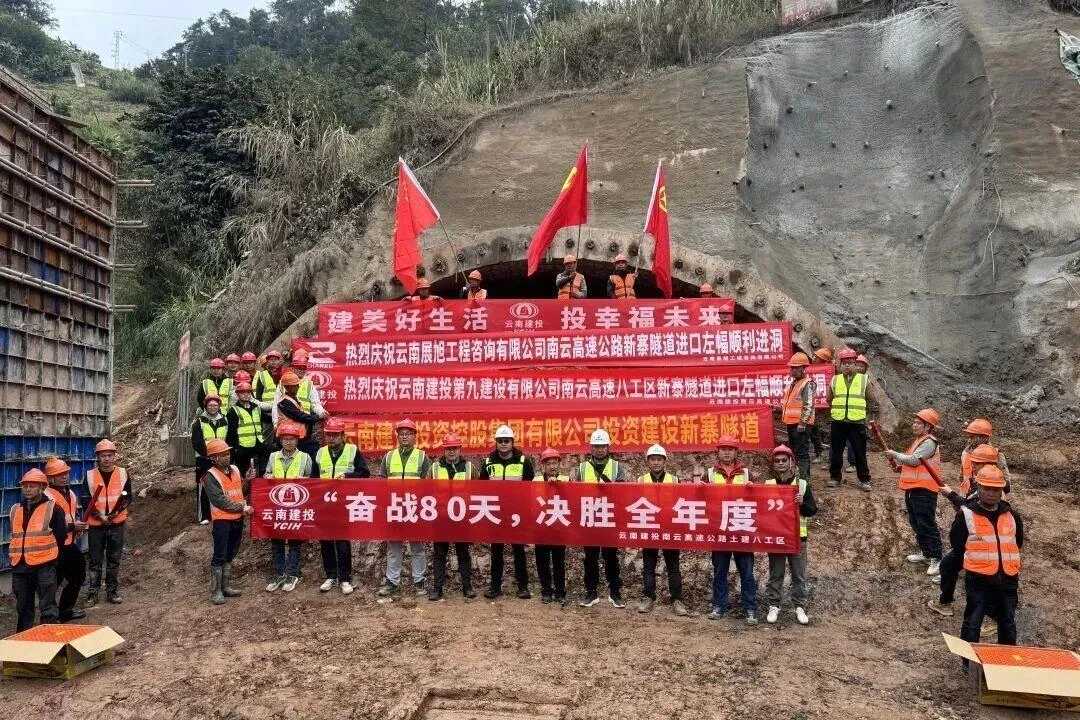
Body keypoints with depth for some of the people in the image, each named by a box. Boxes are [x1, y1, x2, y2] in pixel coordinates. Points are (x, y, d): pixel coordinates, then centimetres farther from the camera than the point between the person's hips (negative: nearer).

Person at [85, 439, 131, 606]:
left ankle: (112, 591, 17)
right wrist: (100, 516, -13)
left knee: (114, 560, 8)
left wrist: (118, 510, -14)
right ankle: (93, 593, 15)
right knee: (95, 561, 6)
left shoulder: (123, 473, 1)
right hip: (96, 524, -1)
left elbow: (128, 496, 4)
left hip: (117, 523, 1)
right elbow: (86, 500, -1)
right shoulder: (90, 476, -1)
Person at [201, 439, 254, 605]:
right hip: (222, 520, -7)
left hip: (238, 519, 7)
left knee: (230, 555, 15)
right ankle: (216, 591, 6)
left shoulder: (235, 470, 8)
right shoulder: (210, 476, -12)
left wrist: (247, 480, -2)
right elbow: (220, 501, -20)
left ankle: (225, 586, 25)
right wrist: (243, 507, -18)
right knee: (219, 557, -2)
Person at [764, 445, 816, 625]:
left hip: (798, 537, 0)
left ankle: (799, 607, 16)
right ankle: (774, 606, 15)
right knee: (775, 575, 7)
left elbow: (813, 510, 0)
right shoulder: (767, 485, 3)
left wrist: (802, 503, -18)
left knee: (799, 575, 7)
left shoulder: (802, 484, 1)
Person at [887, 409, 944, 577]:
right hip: (912, 489, 11)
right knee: (916, 523, 18)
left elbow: (914, 460, -22)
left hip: (923, 490, -11)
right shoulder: (919, 440, 17)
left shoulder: (929, 442, -15)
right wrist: (901, 465, 9)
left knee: (927, 524, -8)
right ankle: (925, 553, 29)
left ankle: (936, 559, -3)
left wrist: (895, 454, -10)